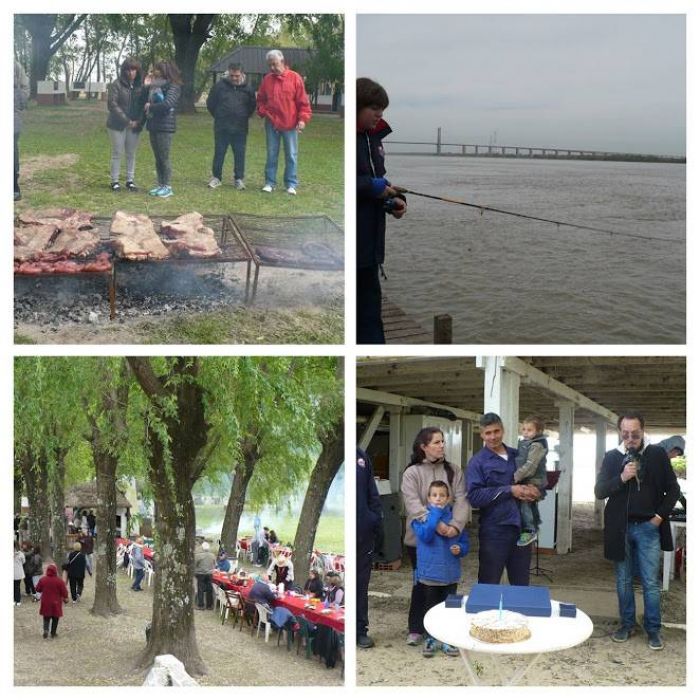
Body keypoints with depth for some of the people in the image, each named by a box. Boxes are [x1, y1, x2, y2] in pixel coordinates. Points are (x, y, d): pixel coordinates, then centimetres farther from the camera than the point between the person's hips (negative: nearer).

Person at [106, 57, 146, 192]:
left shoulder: (141, 86, 6)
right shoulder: (116, 85, -6)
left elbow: (144, 105, 7)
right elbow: (112, 105, -12)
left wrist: (139, 121, -9)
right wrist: (126, 121, -16)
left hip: (135, 126, 3)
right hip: (118, 125, -3)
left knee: (132, 154, 8)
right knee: (117, 153, 0)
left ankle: (130, 181, 16)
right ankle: (115, 182, 7)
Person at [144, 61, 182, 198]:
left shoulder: (173, 87, -7)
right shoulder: (155, 86, 16)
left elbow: (167, 104, -22)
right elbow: (145, 101, 14)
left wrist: (150, 107, -10)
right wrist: (146, 86, 4)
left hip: (165, 127, -8)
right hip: (153, 125, 8)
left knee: (164, 158, -4)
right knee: (157, 158, 10)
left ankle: (167, 187, 2)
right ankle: (160, 185, 16)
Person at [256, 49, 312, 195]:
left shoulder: (294, 78, -5)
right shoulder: (267, 79, 6)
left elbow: (303, 101, -5)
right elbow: (261, 99, 16)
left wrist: (303, 119, -13)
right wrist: (262, 111, -2)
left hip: (290, 124, -3)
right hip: (272, 123, 3)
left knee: (291, 155, 3)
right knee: (271, 154, 8)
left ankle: (291, 184, 10)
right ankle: (270, 183, 15)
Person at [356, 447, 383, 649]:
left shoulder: (362, 456, 10)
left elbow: (372, 492, 13)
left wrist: (377, 519, 4)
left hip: (363, 531, 5)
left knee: (361, 583, 11)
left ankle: (360, 630, 20)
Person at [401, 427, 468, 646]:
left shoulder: (453, 471, 5)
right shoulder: (412, 473, -4)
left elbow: (461, 500, -5)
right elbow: (413, 505, -17)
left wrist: (456, 525, -23)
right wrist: (435, 524, -31)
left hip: (448, 538, 2)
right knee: (422, 583, 5)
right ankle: (416, 629, 16)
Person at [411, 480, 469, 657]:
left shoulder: (454, 517, 1)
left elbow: (464, 542, 9)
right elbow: (425, 535, -26)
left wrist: (460, 548, -13)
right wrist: (435, 514, -22)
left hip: (450, 572, 3)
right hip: (430, 571, -3)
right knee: (431, 607, 10)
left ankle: (448, 640, 24)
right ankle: (430, 639, 23)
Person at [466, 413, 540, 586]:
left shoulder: (518, 456, 11)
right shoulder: (478, 462, -3)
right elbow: (474, 497, -15)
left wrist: (533, 491, -3)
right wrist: (509, 490, -17)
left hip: (521, 528, 4)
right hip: (494, 531, -4)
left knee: (522, 586, 13)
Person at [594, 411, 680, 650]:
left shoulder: (657, 454, -1)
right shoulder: (611, 457, 2)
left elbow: (673, 489, 4)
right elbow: (599, 491, -2)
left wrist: (660, 515, -6)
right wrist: (621, 478, -17)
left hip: (648, 527, -2)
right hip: (620, 528, 2)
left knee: (651, 583, 0)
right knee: (623, 581, 11)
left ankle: (654, 629, 10)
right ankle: (627, 624, 22)